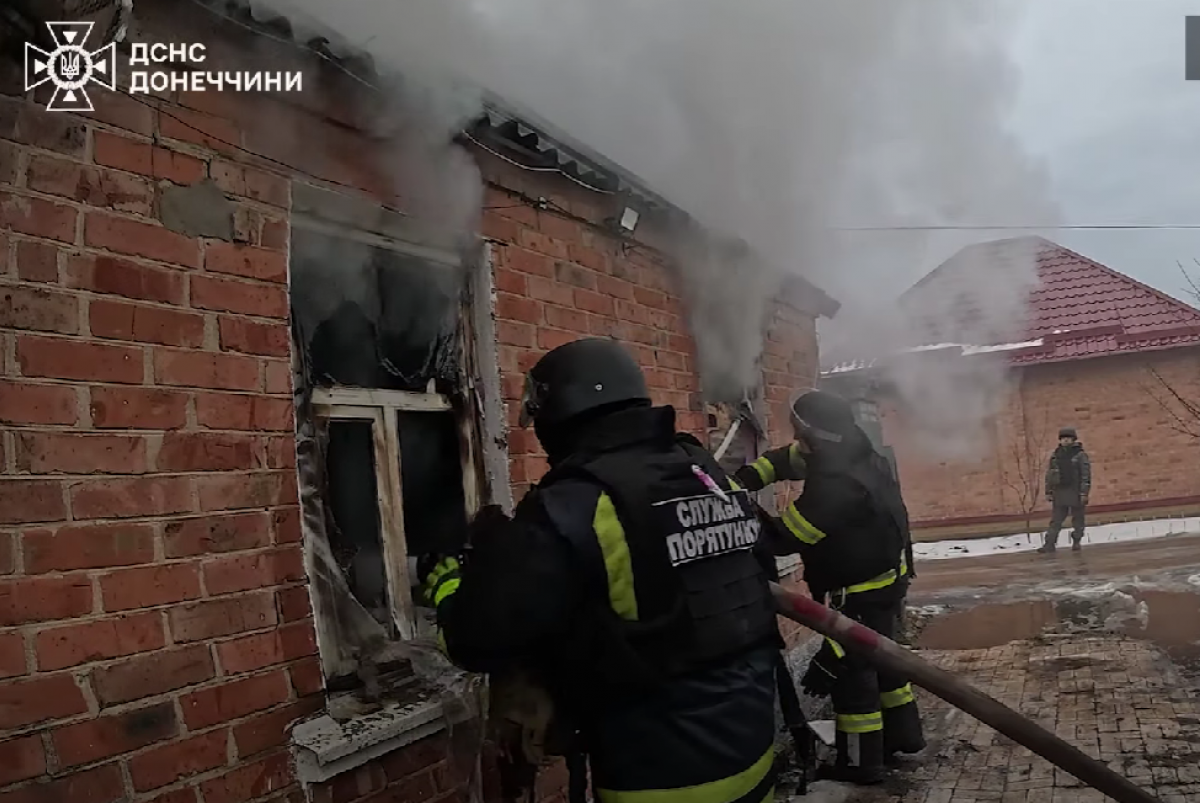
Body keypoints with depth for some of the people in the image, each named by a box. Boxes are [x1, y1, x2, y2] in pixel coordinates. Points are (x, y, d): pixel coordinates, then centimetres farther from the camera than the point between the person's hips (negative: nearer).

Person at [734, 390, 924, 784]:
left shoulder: (836, 486, -33)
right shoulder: (853, 452, -3)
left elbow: (785, 537, -27)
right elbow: (787, 459, 5)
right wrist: (746, 478, -9)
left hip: (862, 592, -10)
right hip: (886, 578, 10)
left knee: (849, 671, 4)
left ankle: (861, 763, 17)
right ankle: (903, 733, 38)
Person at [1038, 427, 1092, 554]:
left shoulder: (1080, 455, -4)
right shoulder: (1055, 456, 9)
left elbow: (1086, 475, -9)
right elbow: (1049, 475, 12)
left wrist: (1084, 493, -15)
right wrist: (1048, 492, 8)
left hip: (1076, 493, -3)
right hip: (1059, 492, 3)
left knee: (1078, 519, 6)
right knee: (1055, 520, 0)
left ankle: (1076, 542, 18)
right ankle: (1050, 544, -3)